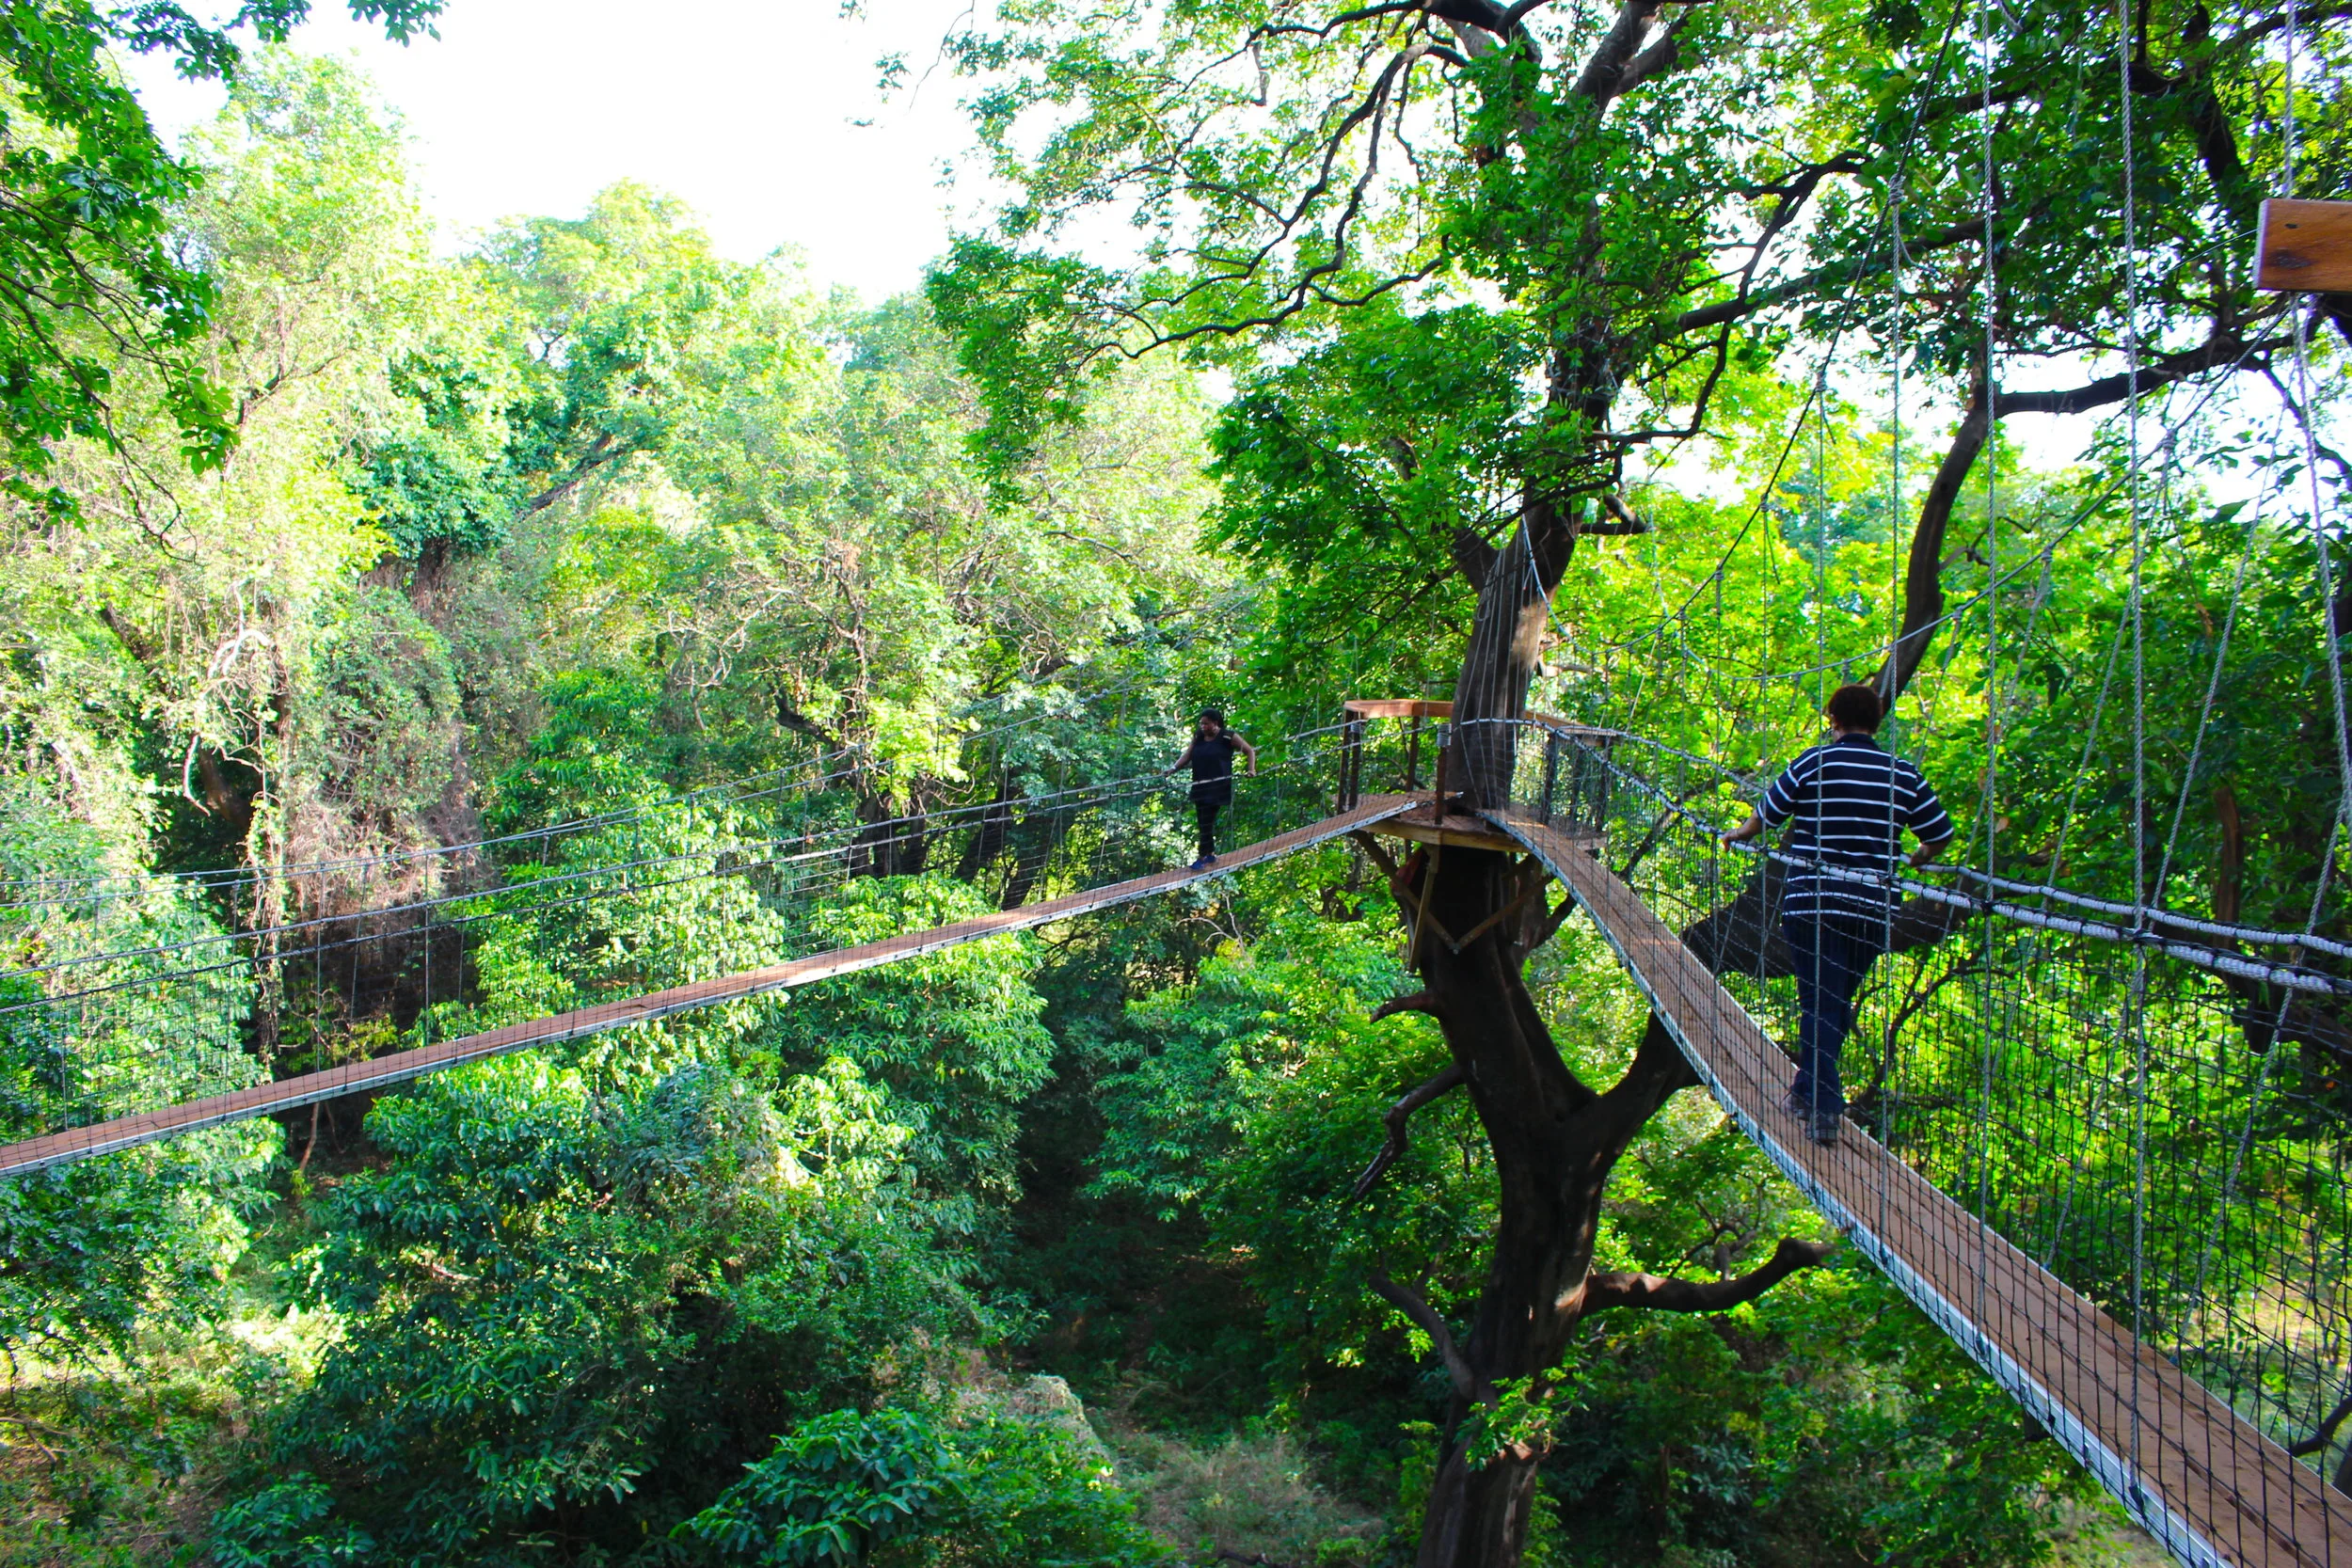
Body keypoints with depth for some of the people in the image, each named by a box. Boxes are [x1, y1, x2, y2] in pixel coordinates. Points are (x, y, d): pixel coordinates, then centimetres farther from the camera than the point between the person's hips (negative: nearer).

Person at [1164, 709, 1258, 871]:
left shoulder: (1228, 737, -5)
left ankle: (1203, 857, -6)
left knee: (1207, 821, -11)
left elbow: (1250, 751, 1)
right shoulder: (1198, 738, 10)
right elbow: (1187, 755, 5)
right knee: (1202, 822, 9)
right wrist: (1173, 768, -10)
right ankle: (1211, 854, 22)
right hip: (1199, 787, 6)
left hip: (1218, 787, -6)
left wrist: (1251, 769, -12)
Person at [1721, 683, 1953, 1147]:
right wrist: (1916, 859, 32)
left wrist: (1734, 836, 25)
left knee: (1819, 1003, 1)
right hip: (1873, 908, 4)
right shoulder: (1904, 774, 5)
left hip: (1813, 903, -3)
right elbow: (1941, 835, 11)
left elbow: (1765, 816, 5)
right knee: (1838, 1003, 17)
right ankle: (1808, 1092, 28)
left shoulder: (1814, 764, -5)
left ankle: (1824, 1107, -5)